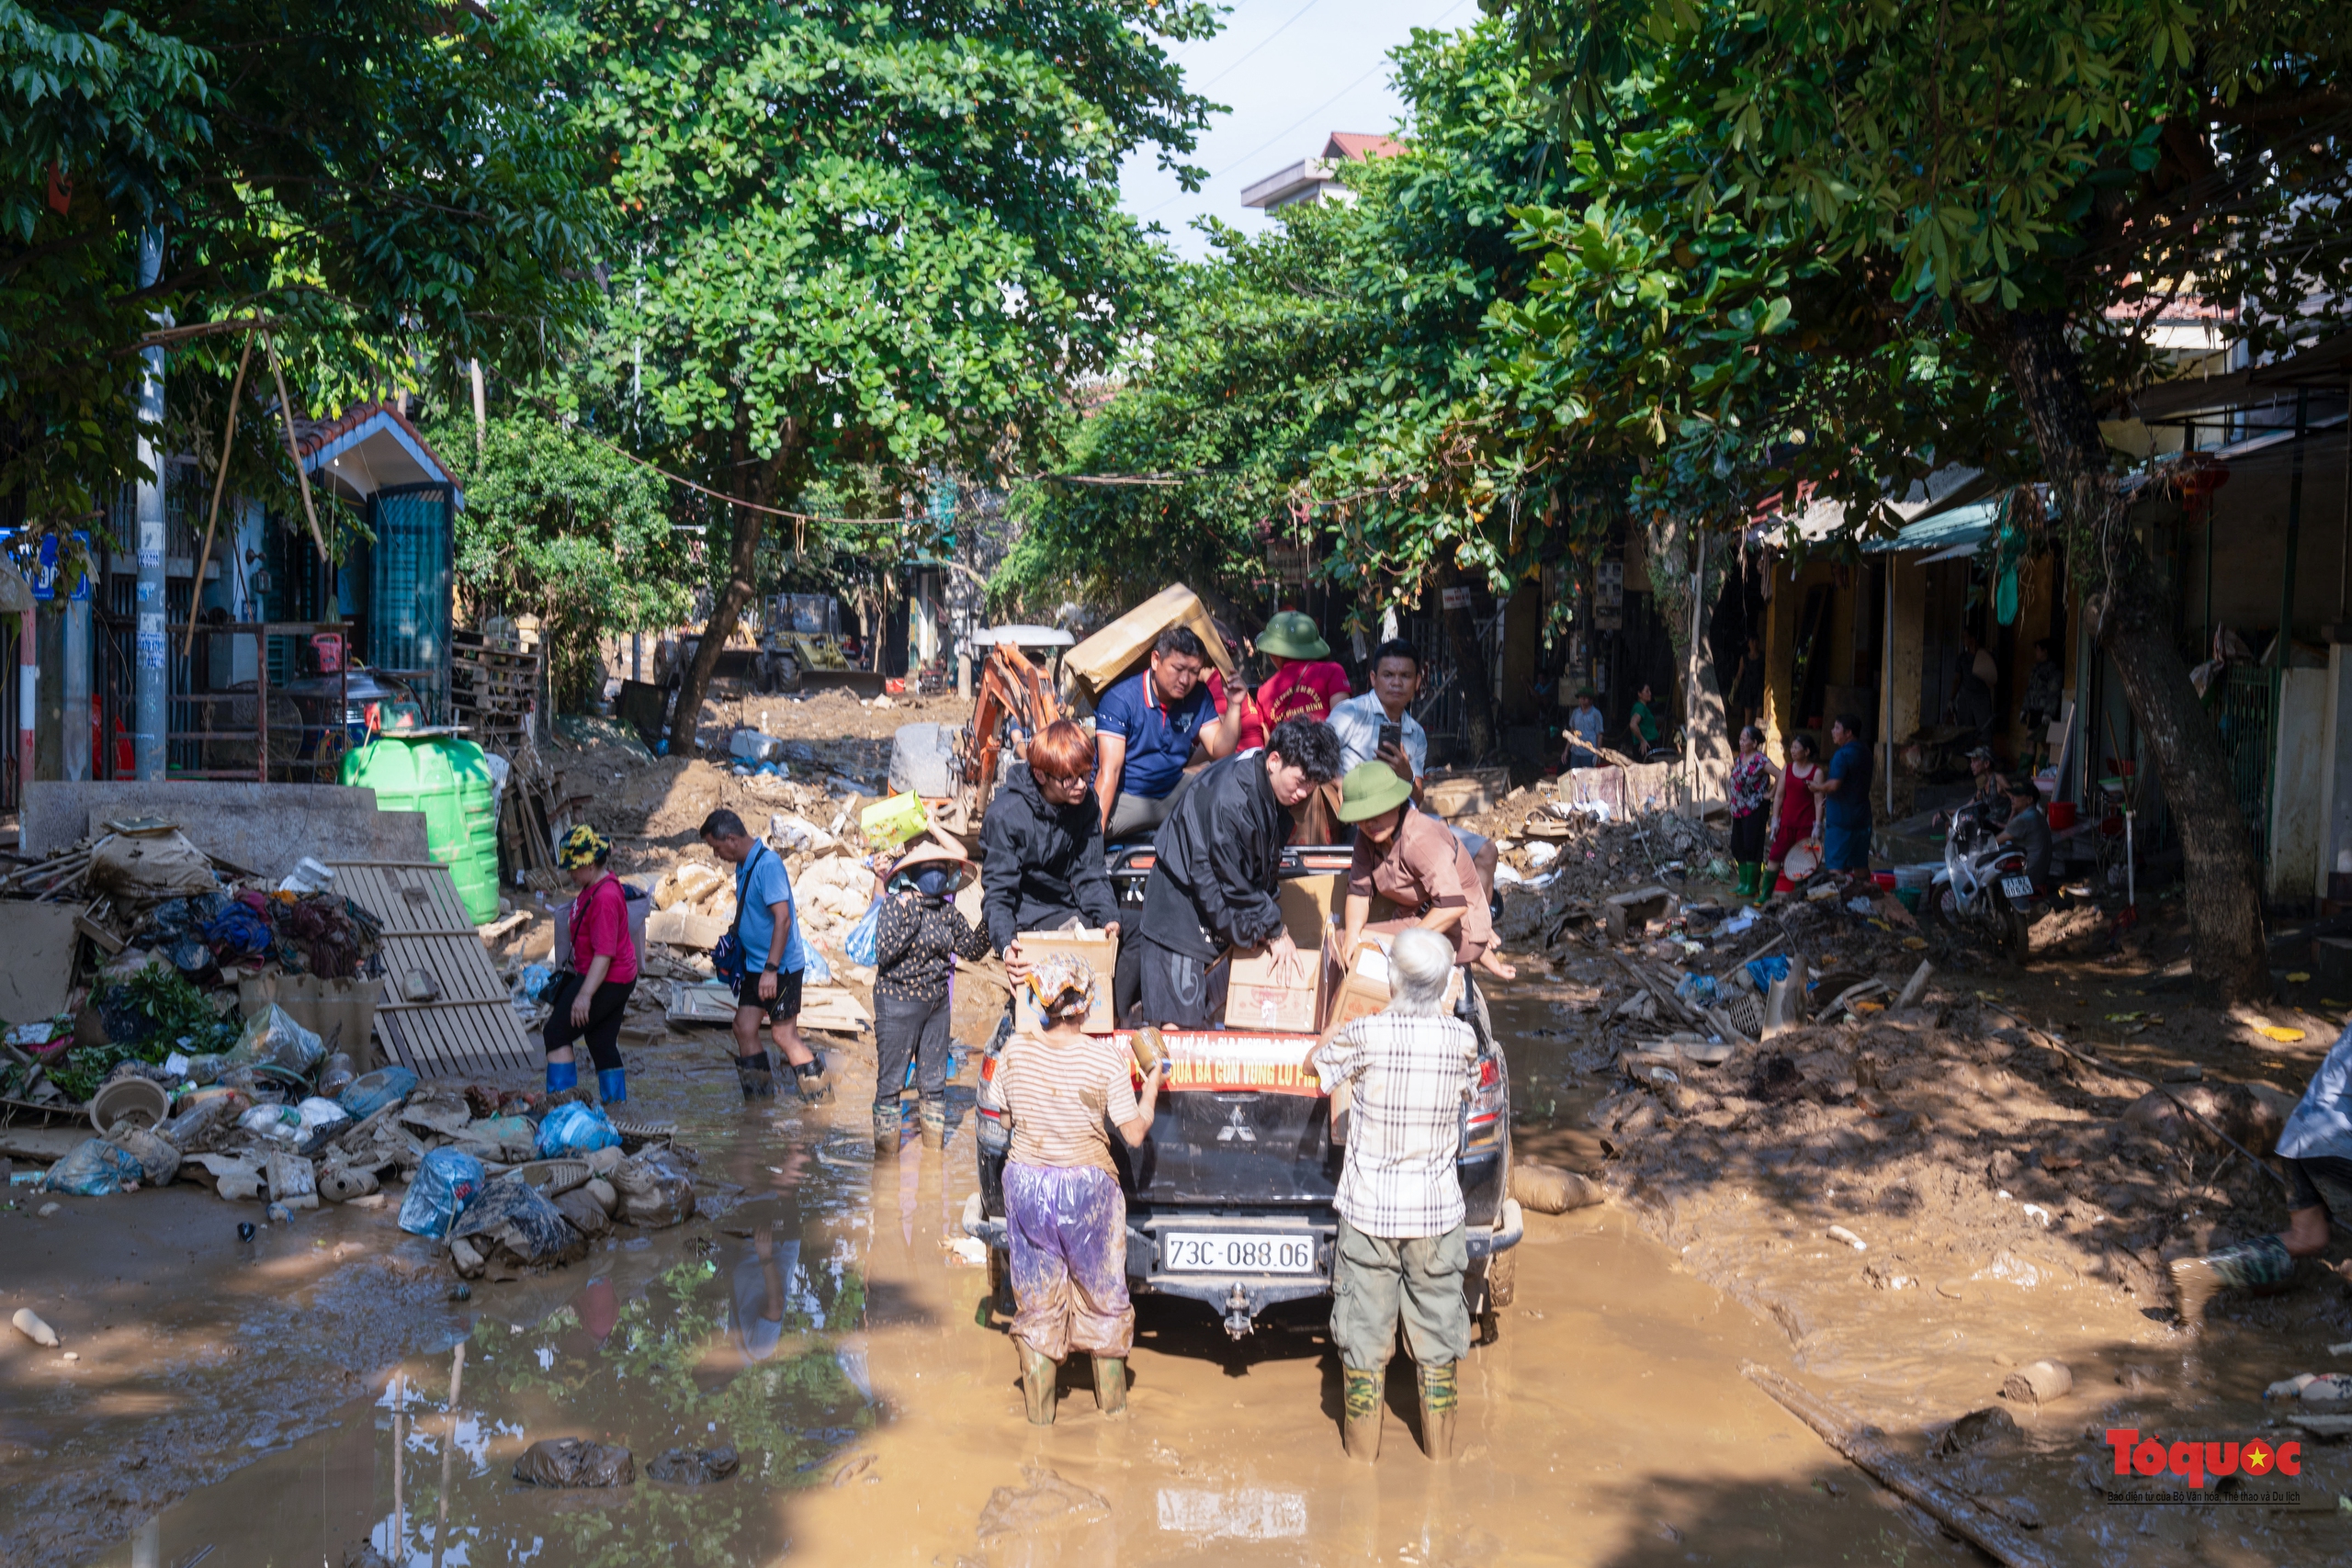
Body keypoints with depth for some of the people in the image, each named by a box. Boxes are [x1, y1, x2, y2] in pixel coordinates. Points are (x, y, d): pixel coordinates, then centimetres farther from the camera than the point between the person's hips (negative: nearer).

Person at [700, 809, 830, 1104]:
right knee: (744, 1029, 8)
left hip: (780, 968, -9)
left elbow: (782, 919, -25)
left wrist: (771, 969, -27)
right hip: (754, 965, 9)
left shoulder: (767, 864, -20)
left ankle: (820, 1101, 6)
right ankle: (759, 1103, 19)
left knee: (783, 1036, -5)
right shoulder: (743, 866, 10)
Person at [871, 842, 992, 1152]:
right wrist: (910, 921, -25)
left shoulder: (947, 911, 6)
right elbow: (884, 952, -20)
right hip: (897, 1002, -5)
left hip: (937, 1003, 5)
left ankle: (934, 1148, 23)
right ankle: (886, 1149, 11)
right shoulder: (896, 906, -10)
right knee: (891, 1081, 1)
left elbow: (972, 951, 7)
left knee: (934, 1082, 12)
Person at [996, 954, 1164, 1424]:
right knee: (1101, 1295, 18)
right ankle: (1112, 1399, 32)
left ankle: (1040, 1410, 23)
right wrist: (1152, 1083, 3)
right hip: (1087, 1186, -2)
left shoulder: (1015, 1051, -7)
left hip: (1026, 1183, 2)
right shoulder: (1107, 1059, -16)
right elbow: (1135, 1134, -11)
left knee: (1037, 1299, 15)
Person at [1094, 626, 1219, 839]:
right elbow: (1109, 771, -23)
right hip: (1125, 797, -6)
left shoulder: (1199, 697, 0)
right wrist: (1097, 828, -34)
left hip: (1174, 792, 7)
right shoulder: (1120, 699, -17)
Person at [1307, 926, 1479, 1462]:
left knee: (1365, 1340, 10)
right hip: (1436, 1212, 2)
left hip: (1369, 1211, -2)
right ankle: (1439, 1453, 24)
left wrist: (1349, 1018, 18)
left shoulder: (1366, 1035, -15)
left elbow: (1316, 1061, 4)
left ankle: (1362, 1453, 20)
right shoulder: (1461, 1039, -7)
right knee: (1437, 1339, 14)